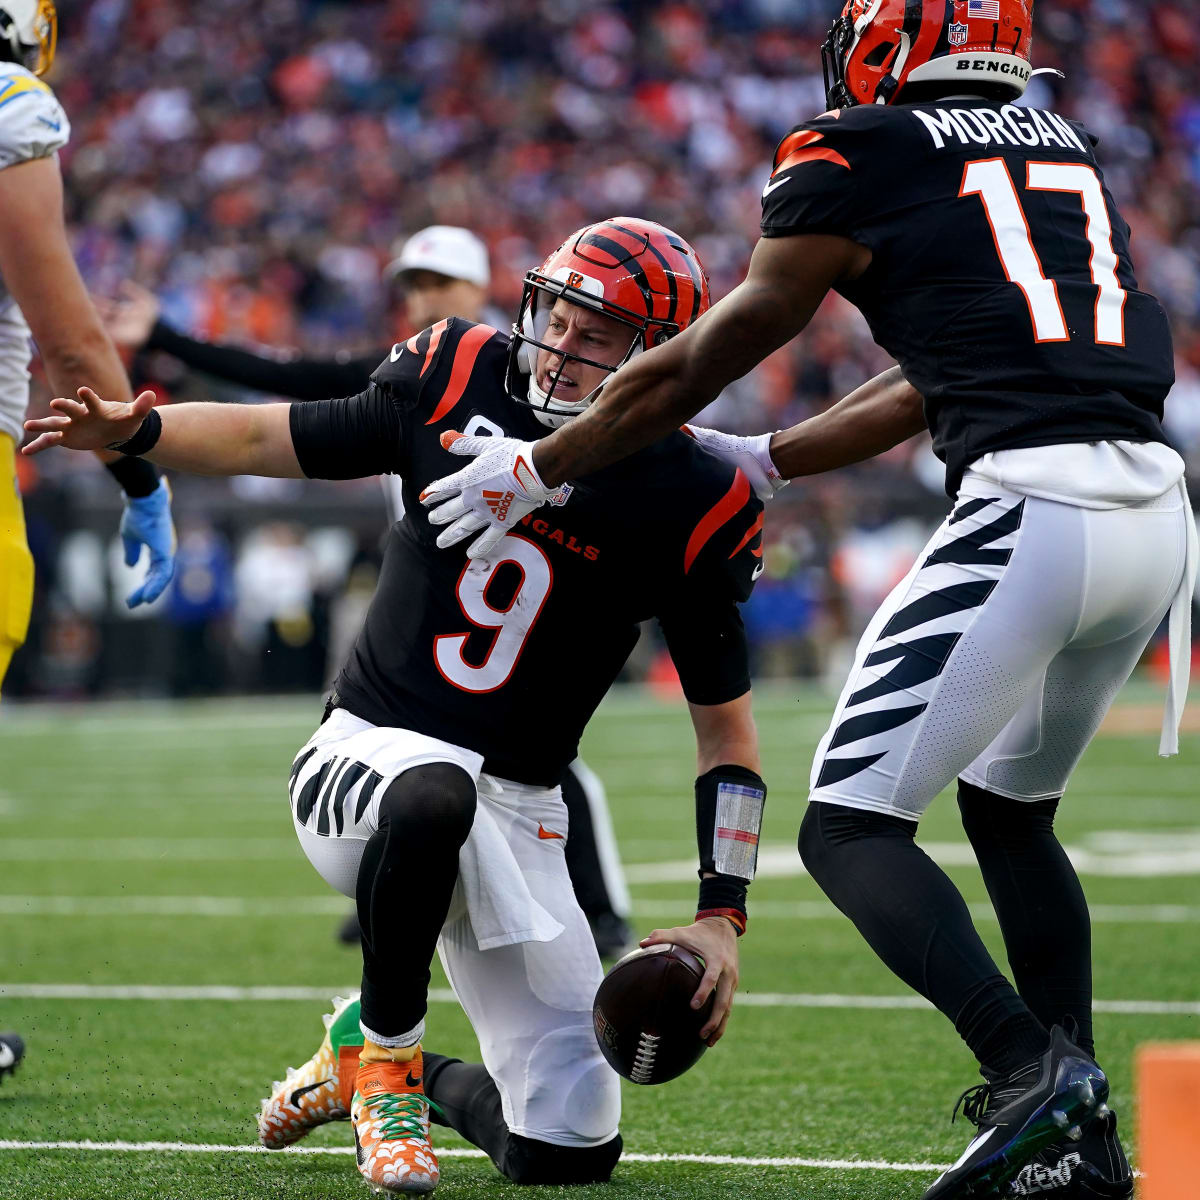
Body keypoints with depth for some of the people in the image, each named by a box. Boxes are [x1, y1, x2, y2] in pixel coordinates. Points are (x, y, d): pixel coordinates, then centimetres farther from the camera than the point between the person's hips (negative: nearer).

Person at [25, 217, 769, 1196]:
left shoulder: (690, 508, -6)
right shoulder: (458, 380, -4)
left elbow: (728, 728, 0)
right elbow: (270, 439, 6)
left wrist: (724, 914, -9)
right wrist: (133, 430, -13)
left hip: (516, 816, 1)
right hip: (366, 752, -1)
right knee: (435, 794, -42)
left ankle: (417, 1078, 30)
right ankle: (382, 1045, -12)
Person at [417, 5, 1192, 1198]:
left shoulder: (857, 161, 4)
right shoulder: (1069, 152, 23)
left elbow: (692, 370, 12)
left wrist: (534, 470, 25)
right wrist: (763, 463, 39)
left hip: (1031, 513, -7)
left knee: (849, 827, -1)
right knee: (1010, 807, 25)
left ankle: (1032, 1067, -19)